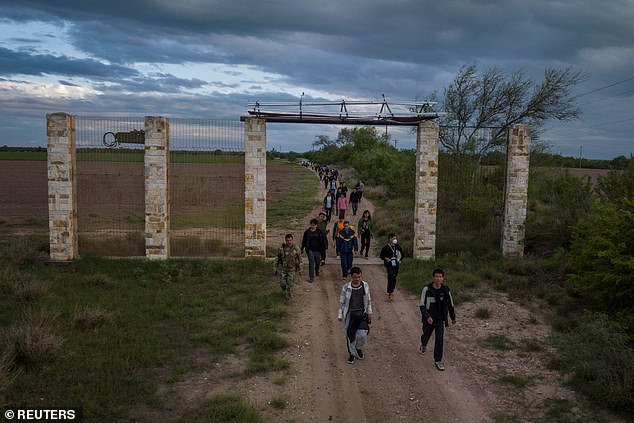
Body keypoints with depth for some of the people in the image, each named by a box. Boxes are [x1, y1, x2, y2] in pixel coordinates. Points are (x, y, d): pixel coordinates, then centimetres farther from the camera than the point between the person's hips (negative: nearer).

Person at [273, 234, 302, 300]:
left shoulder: (296, 249, -7)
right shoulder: (281, 248, -6)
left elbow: (299, 260, 2)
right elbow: (277, 258, 4)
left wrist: (300, 270, 6)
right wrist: (275, 268, 4)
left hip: (291, 269, -1)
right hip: (282, 268, 1)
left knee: (289, 284, 0)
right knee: (282, 283, 2)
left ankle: (288, 296, 20)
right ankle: (285, 292, 33)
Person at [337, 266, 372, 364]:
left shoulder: (365, 286, -1)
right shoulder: (346, 287, -8)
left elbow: (368, 300, 11)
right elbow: (341, 302, 1)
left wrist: (369, 313, 15)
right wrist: (340, 315, 2)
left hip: (362, 314, 1)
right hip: (350, 314, -1)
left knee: (363, 334, -9)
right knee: (350, 335, 6)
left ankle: (359, 348, 22)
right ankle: (352, 354, 28)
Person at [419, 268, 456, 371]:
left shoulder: (446, 290, -9)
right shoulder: (426, 289, -16)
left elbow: (450, 305, 6)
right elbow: (422, 305, -15)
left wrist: (453, 318, 16)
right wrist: (427, 317, -29)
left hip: (441, 319, 0)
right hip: (429, 318, 0)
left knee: (439, 338, -11)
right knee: (426, 335, 17)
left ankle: (438, 360, -1)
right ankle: (423, 345, 53)